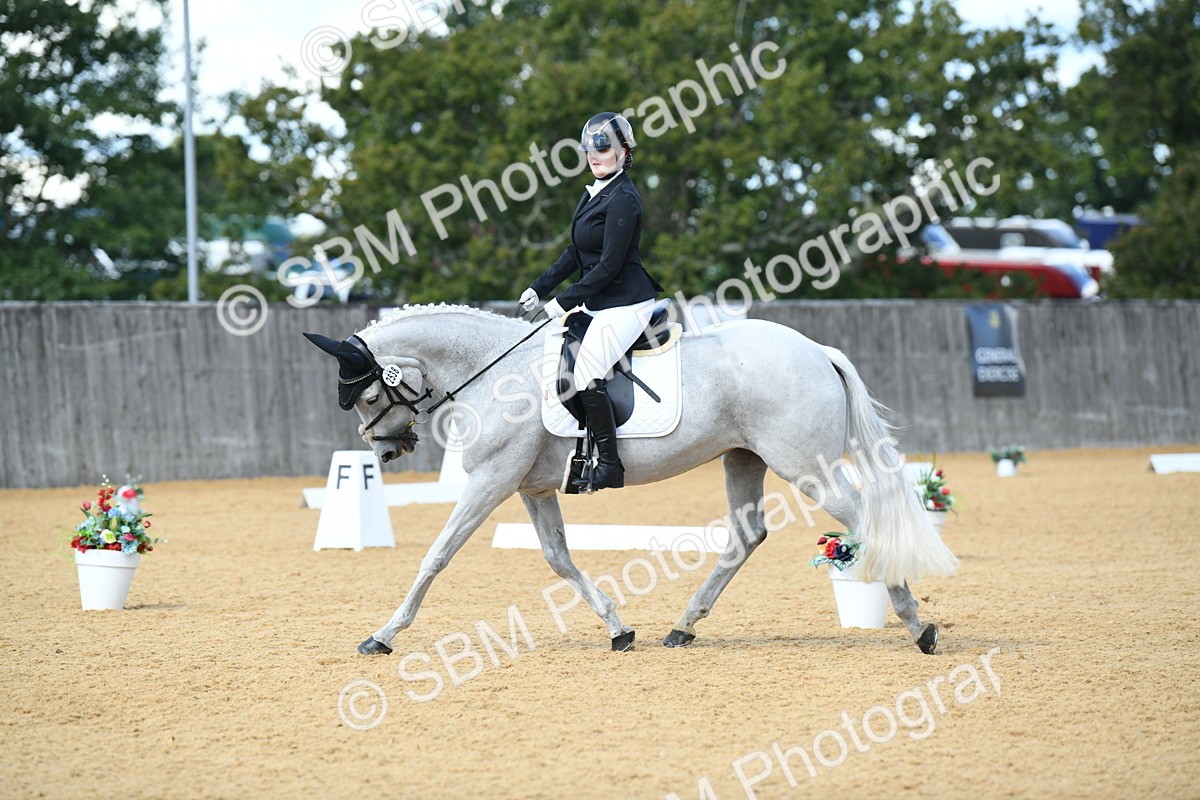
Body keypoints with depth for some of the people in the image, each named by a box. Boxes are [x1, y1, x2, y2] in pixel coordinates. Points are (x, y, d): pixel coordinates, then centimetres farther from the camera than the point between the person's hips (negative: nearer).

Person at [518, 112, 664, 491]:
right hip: (598, 302, 11)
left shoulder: (622, 199, -17)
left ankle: (610, 465, -15)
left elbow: (609, 264, -20)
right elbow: (576, 253, 19)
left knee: (587, 372, -21)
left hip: (625, 303, -11)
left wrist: (564, 301, -17)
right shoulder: (595, 193, 13)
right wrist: (539, 288, 12)